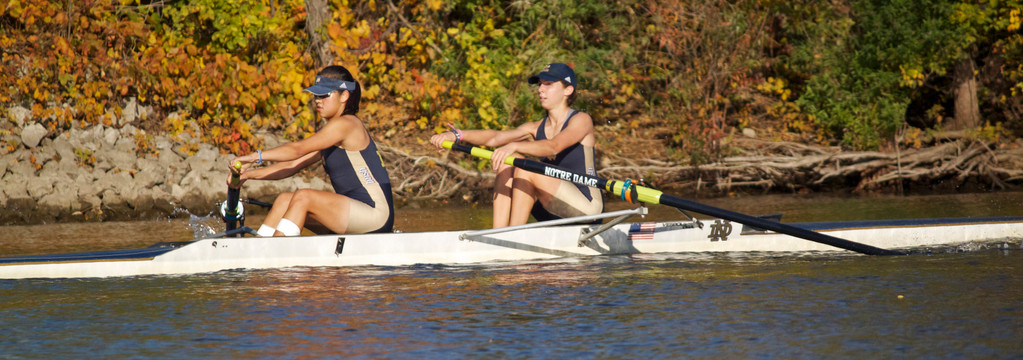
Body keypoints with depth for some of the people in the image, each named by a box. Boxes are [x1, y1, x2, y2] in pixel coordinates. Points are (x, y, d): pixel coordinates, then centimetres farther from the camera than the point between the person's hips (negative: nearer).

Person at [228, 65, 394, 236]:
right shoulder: (329, 130, 18)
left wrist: (257, 156, -29)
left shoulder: (346, 124, -12)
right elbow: (293, 165, 14)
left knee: (303, 197, -22)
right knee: (284, 200, 0)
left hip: (376, 215, -9)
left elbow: (298, 149, -22)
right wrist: (249, 174, 2)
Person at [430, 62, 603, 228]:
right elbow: (495, 137, -3)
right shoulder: (536, 129, 12)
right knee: (507, 164, -11)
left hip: (587, 206, -6)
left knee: (525, 171, -24)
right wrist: (456, 135, -19)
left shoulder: (581, 120, -6)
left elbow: (554, 146, -27)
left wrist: (514, 146, -43)